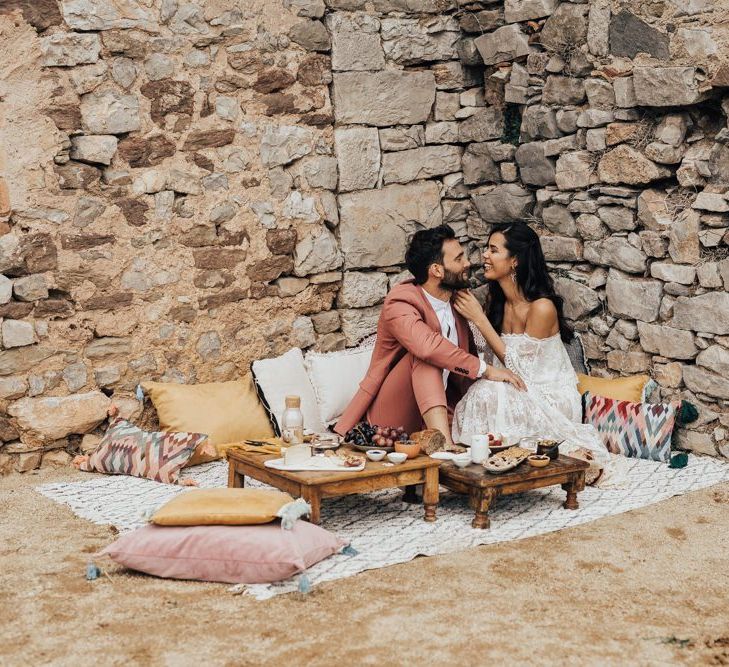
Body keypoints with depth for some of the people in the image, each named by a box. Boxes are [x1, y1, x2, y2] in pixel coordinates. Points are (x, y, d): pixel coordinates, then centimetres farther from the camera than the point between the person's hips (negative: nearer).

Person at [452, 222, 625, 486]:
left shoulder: (542, 307, -20)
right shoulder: (497, 300, 2)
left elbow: (515, 364, -16)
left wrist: (479, 319, -19)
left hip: (553, 399, -6)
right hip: (520, 393, 6)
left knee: (490, 395, -30)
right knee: (483, 393, -25)